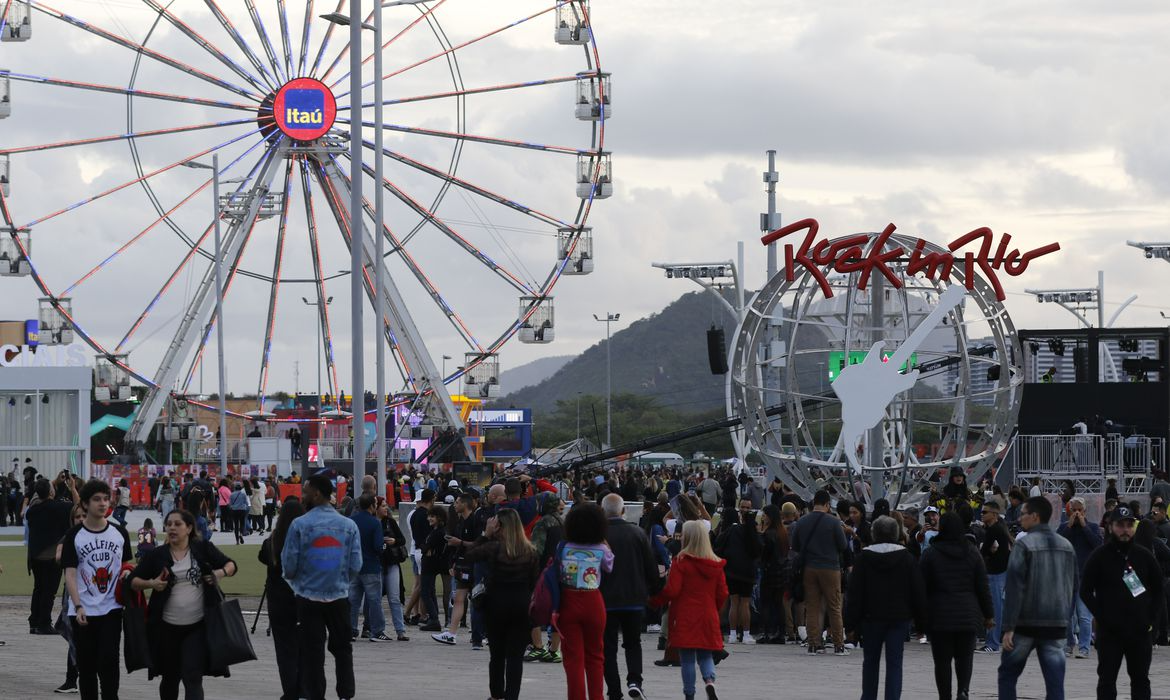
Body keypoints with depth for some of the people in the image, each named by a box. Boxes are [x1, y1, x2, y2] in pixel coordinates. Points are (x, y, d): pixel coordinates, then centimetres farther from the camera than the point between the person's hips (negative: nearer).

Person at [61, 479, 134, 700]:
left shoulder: (119, 533, 6)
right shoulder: (74, 536, -3)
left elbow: (128, 562, 19)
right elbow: (70, 573, -6)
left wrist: (127, 572, -5)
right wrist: (78, 606, -15)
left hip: (111, 609, 1)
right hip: (83, 611, -1)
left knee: (109, 661, -9)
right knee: (86, 665, 5)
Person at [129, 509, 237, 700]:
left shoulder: (203, 549, 2)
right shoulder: (157, 555, 3)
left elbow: (230, 565, 10)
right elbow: (133, 580, 6)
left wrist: (222, 572, -12)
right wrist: (150, 584, -14)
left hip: (197, 627, -2)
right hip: (168, 627, 2)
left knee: (192, 677, -10)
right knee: (170, 677, 15)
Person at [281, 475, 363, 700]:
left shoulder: (300, 525, -10)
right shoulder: (348, 525, -2)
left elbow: (289, 564, -7)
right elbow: (356, 565, -2)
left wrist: (293, 579, 16)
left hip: (308, 597, -2)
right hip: (339, 597, 2)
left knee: (312, 651, 5)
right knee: (342, 648, 16)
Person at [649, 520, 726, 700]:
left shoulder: (681, 561, -11)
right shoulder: (716, 564, 2)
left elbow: (671, 590, -14)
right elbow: (723, 594, 5)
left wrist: (654, 601, 2)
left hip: (685, 618, -4)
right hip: (708, 618, 4)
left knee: (687, 658, 3)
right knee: (705, 656, 12)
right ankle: (710, 680, -14)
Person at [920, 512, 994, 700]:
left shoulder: (930, 554, -3)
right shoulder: (972, 553, 3)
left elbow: (922, 586, -2)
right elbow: (983, 587, 4)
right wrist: (988, 614, 10)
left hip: (940, 615, -2)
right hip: (968, 614, 2)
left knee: (942, 660, 5)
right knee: (965, 656, 8)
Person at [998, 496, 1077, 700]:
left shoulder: (1024, 544, -10)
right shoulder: (1067, 546, 10)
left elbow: (1014, 587, -14)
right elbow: (1073, 586, 15)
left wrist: (1008, 627, -14)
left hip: (1026, 623, -5)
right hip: (1058, 623, 5)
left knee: (1007, 675, 11)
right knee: (1055, 682, 2)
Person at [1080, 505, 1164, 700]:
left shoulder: (1144, 556, 7)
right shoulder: (1100, 556, -2)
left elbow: (1159, 589, 14)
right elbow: (1086, 591, -2)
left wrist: (1151, 616, 1)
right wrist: (1102, 617, -10)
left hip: (1140, 631, 3)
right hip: (1109, 632, -3)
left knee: (1141, 680, 9)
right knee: (1107, 679, 1)